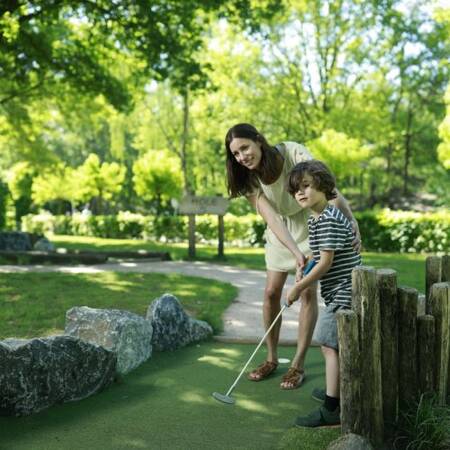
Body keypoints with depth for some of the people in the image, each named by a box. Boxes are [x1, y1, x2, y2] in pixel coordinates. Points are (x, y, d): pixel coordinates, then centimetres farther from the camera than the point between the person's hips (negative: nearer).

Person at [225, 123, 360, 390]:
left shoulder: (292, 153, -28)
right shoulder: (250, 180, -17)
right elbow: (272, 218, -28)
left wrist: (350, 219, -52)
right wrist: (297, 253, -42)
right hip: (280, 231, 4)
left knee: (308, 292, -5)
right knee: (271, 292, 1)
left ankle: (298, 365, 5)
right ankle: (272, 359, 19)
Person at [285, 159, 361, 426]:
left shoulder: (330, 219, -20)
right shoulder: (315, 220, 12)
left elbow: (326, 263, -21)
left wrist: (299, 287, -13)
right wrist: (305, 276, 7)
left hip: (344, 291, -11)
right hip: (339, 292, 11)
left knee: (330, 344, -11)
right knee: (336, 345, 21)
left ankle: (332, 410, -8)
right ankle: (338, 392, 38)